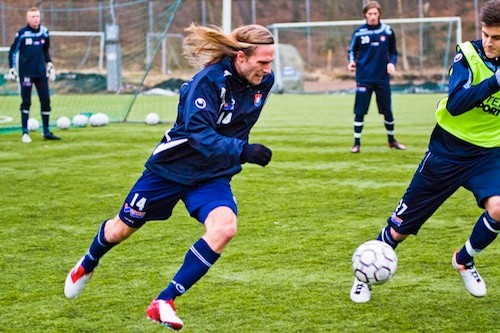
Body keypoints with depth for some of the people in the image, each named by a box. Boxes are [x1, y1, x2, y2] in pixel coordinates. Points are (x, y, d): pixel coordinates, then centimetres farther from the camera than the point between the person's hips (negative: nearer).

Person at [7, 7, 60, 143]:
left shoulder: (44, 32, 4)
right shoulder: (22, 33, -7)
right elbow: (12, 51, -1)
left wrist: (49, 64, 15)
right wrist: (12, 68, -5)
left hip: (41, 73, 4)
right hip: (26, 73, -4)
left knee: (46, 101, 3)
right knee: (26, 102, -1)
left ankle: (46, 132, 13)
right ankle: (25, 133, 6)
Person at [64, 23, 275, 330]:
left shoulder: (264, 81, -10)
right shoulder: (208, 81, -29)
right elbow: (198, 133, -40)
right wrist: (242, 151, -50)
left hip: (213, 176, 4)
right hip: (171, 167, -4)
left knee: (225, 227, -27)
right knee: (123, 228, 16)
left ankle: (165, 302, -16)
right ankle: (87, 265, 52)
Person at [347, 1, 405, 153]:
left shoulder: (388, 31, 1)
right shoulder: (359, 32, -1)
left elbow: (393, 52, 11)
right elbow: (352, 50, 9)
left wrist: (391, 63, -8)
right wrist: (352, 61, -11)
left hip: (382, 78, 1)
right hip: (364, 79, -1)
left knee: (387, 111, 9)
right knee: (359, 111, -4)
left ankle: (391, 140, 28)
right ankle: (357, 143, 5)